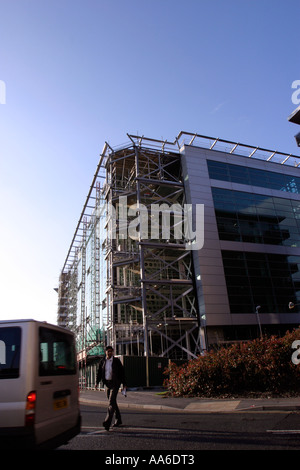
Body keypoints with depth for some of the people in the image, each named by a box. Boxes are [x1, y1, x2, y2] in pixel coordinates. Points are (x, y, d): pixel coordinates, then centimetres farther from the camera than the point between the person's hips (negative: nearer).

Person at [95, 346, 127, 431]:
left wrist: (124, 384, -2)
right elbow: (99, 373, 8)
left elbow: (122, 372, -1)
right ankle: (118, 420, 28)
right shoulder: (103, 361, 5)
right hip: (107, 383, 5)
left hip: (115, 383, -5)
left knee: (111, 401, -15)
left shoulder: (116, 361, -5)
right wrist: (97, 382, -5)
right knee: (113, 402, 13)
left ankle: (108, 422, -19)